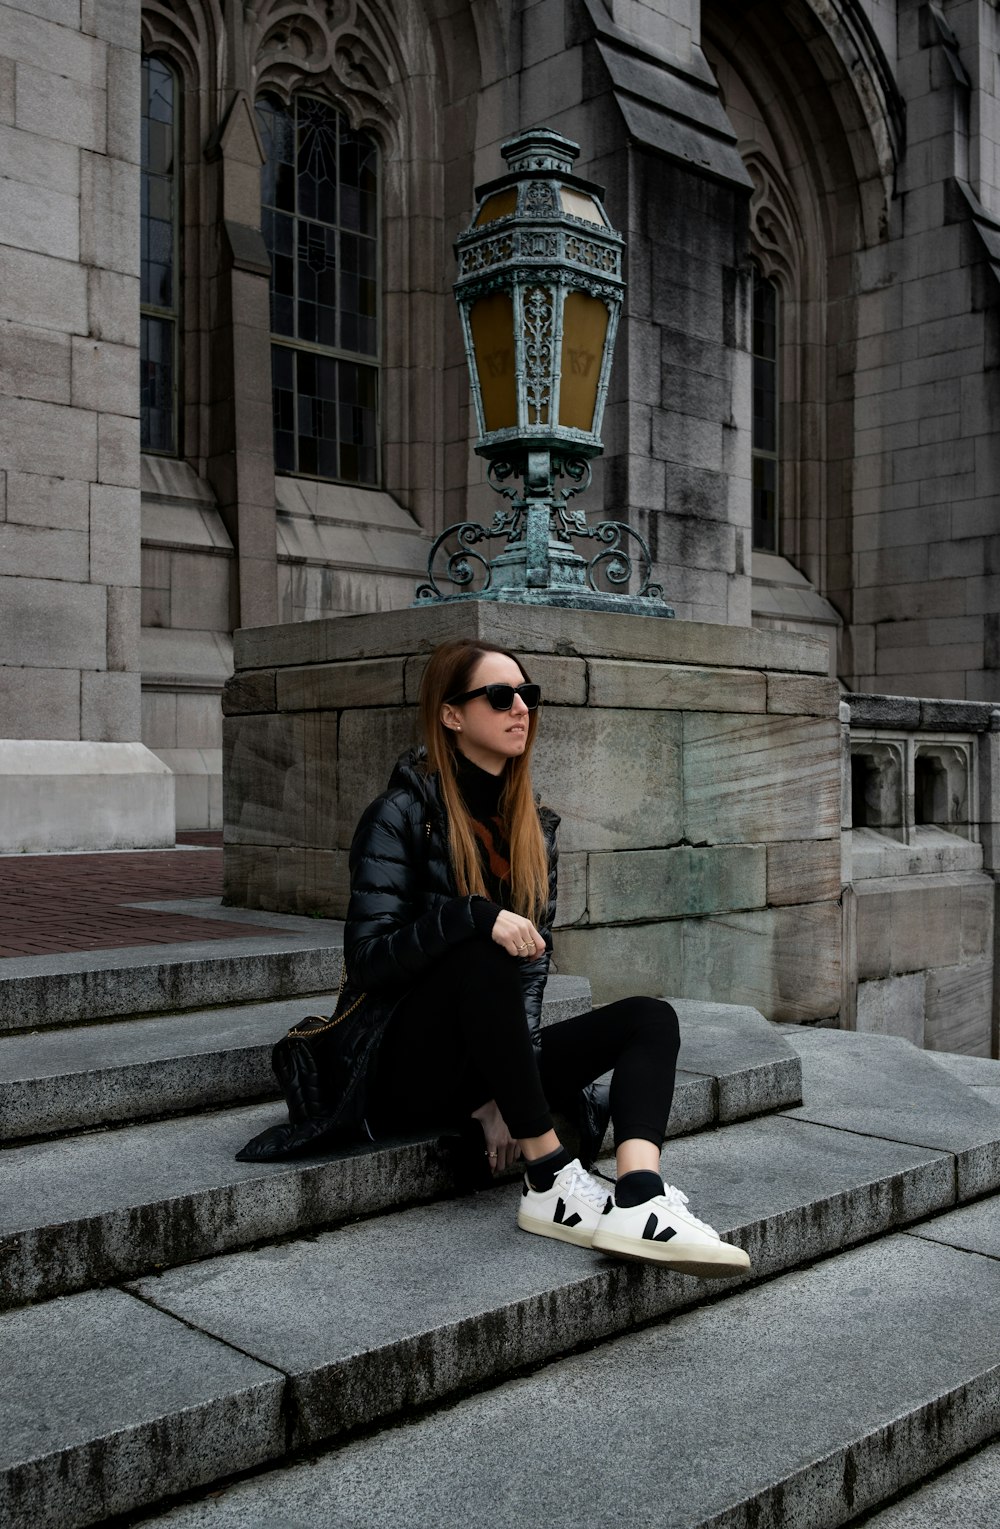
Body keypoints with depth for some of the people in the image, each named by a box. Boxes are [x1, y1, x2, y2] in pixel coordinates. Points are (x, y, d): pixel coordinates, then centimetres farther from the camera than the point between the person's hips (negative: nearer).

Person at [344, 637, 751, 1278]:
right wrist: (476, 917, -32)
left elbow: (535, 957, 1)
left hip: (489, 1061, 6)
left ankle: (639, 1201, -37)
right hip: (408, 1072, -6)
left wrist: (508, 1093, -11)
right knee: (481, 956, -34)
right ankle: (552, 1183, -28)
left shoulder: (535, 825, 8)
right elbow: (368, 956, -16)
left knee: (650, 1016, -13)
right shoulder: (403, 815, -8)